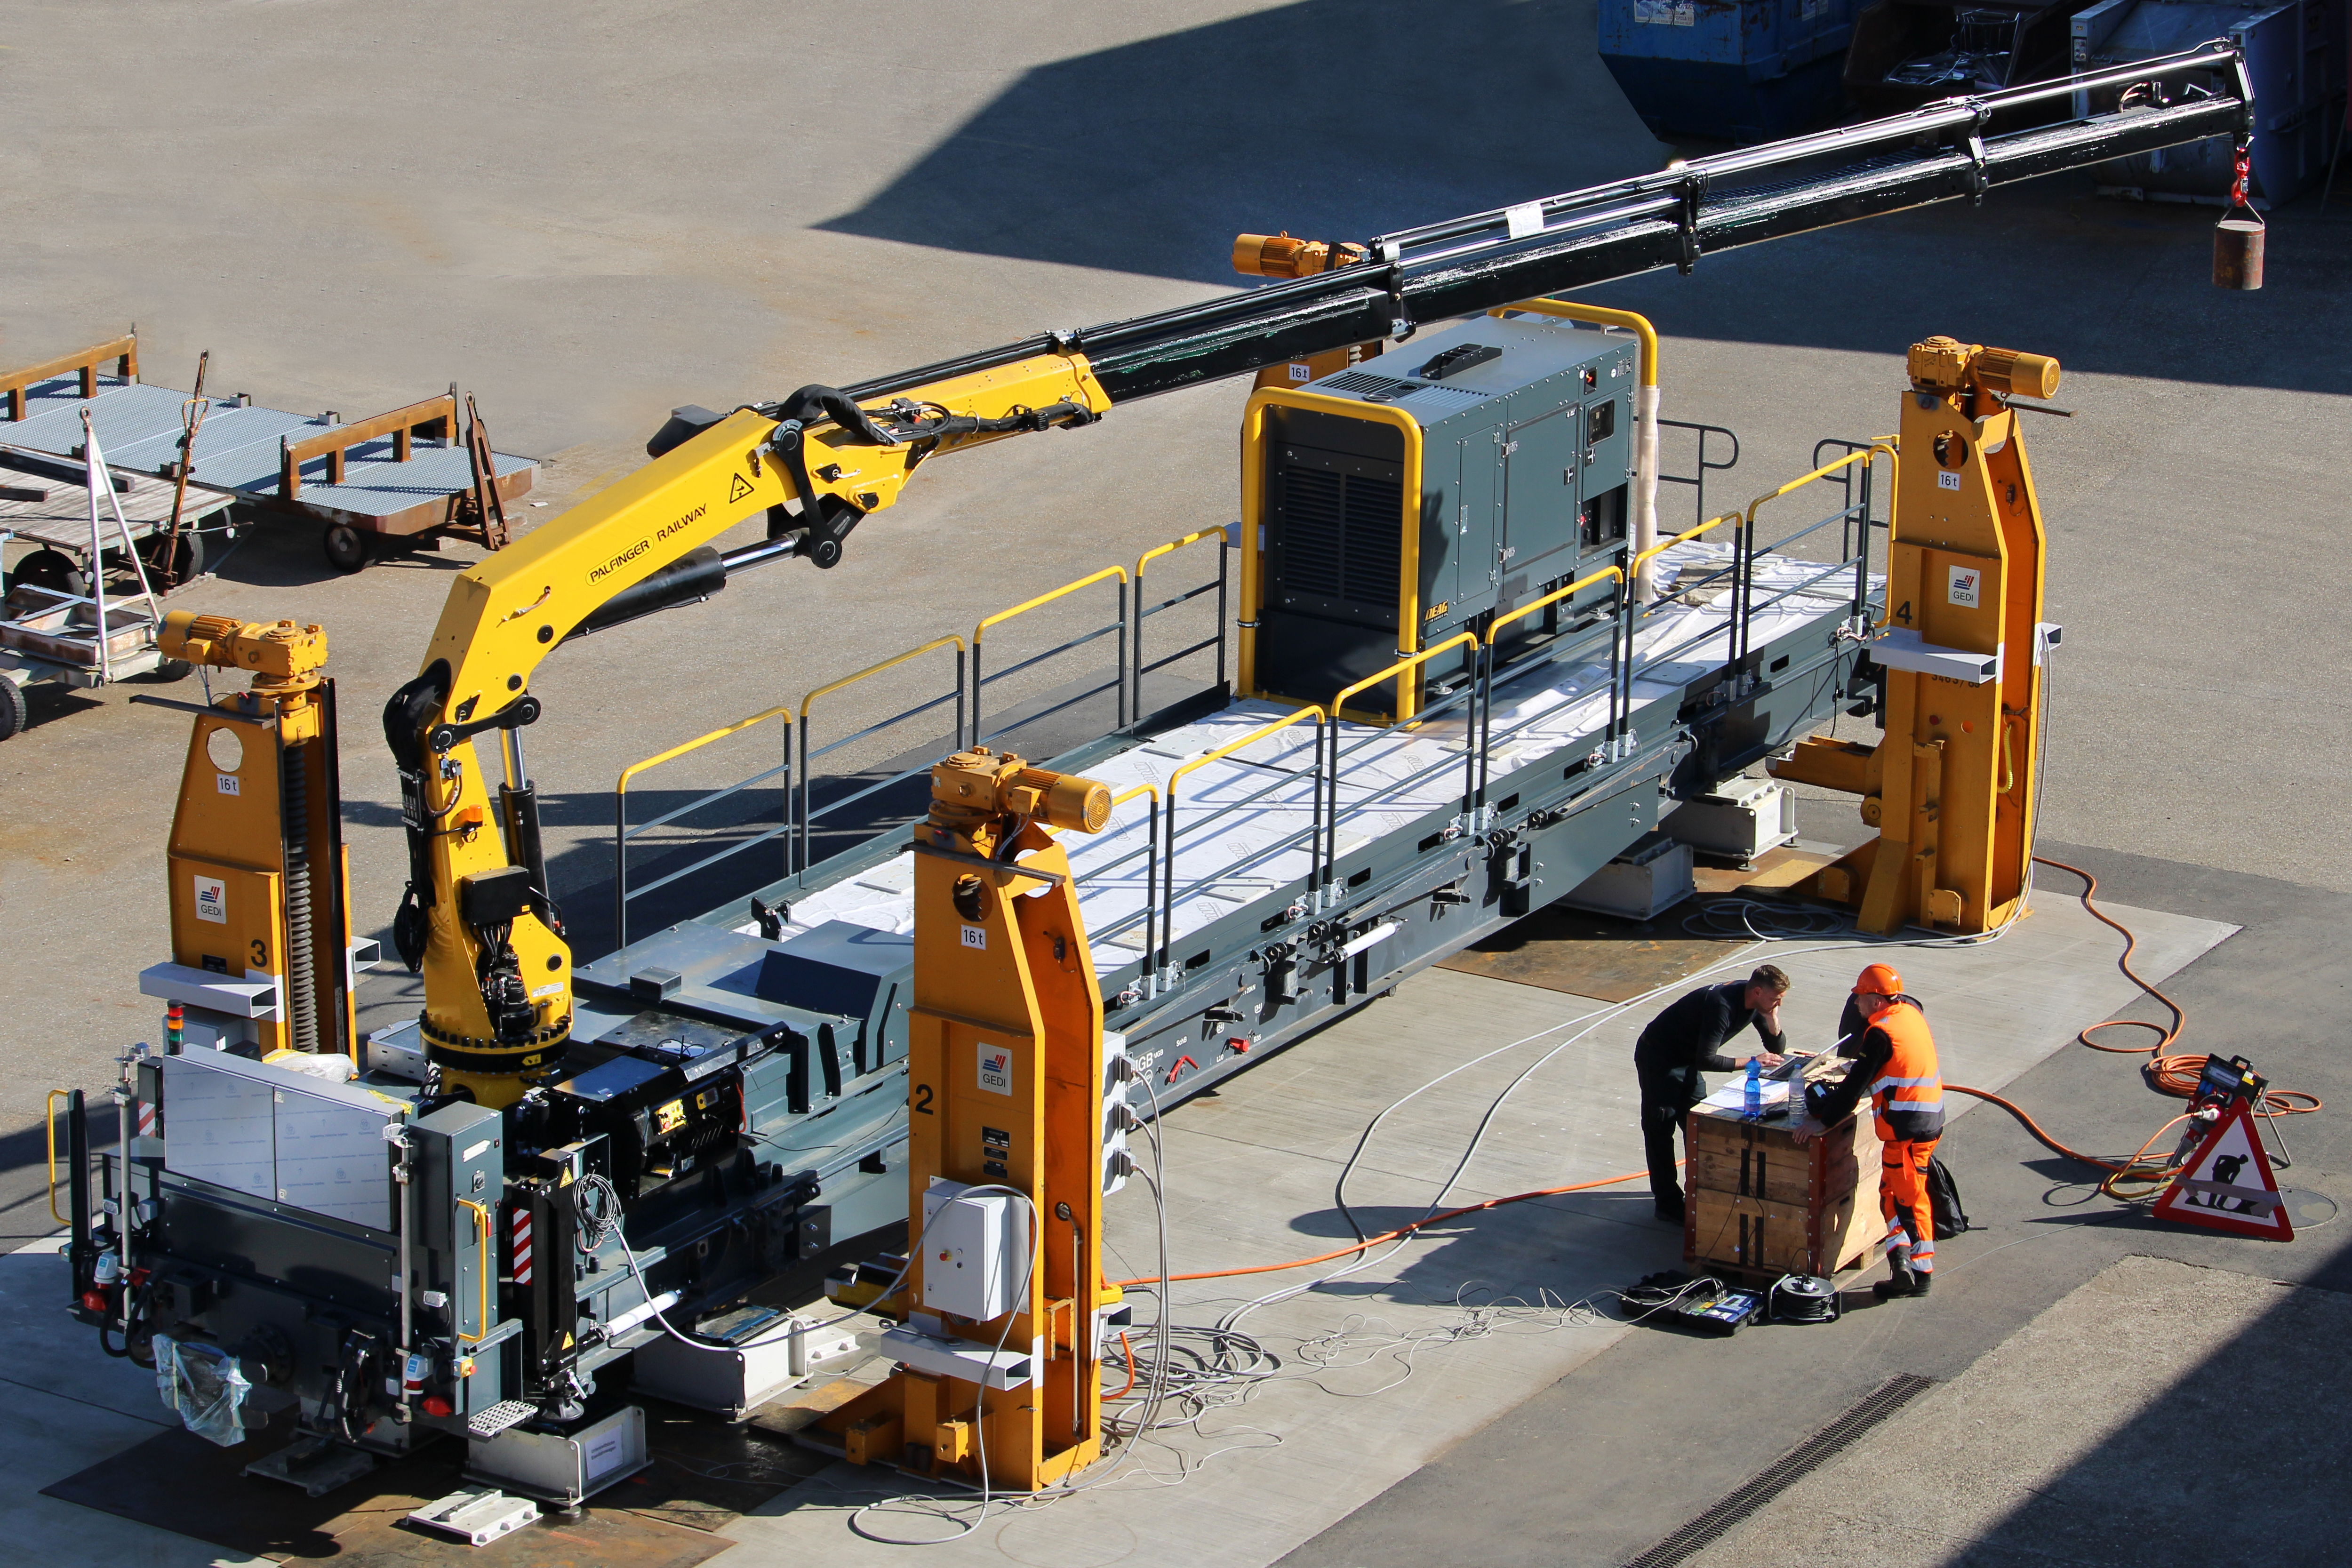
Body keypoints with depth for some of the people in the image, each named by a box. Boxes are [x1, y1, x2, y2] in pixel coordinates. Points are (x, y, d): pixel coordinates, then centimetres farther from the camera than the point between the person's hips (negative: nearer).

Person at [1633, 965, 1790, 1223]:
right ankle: (1668, 1205, -1)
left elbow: (1776, 1048, -2)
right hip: (1657, 1057, -9)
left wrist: (1772, 1018, -21)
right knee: (1660, 1130, -5)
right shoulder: (1723, 1005, -35)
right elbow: (1706, 1060, -37)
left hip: (1686, 1060, 9)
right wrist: (1751, 1062, -31)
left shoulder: (1754, 1003, -8)